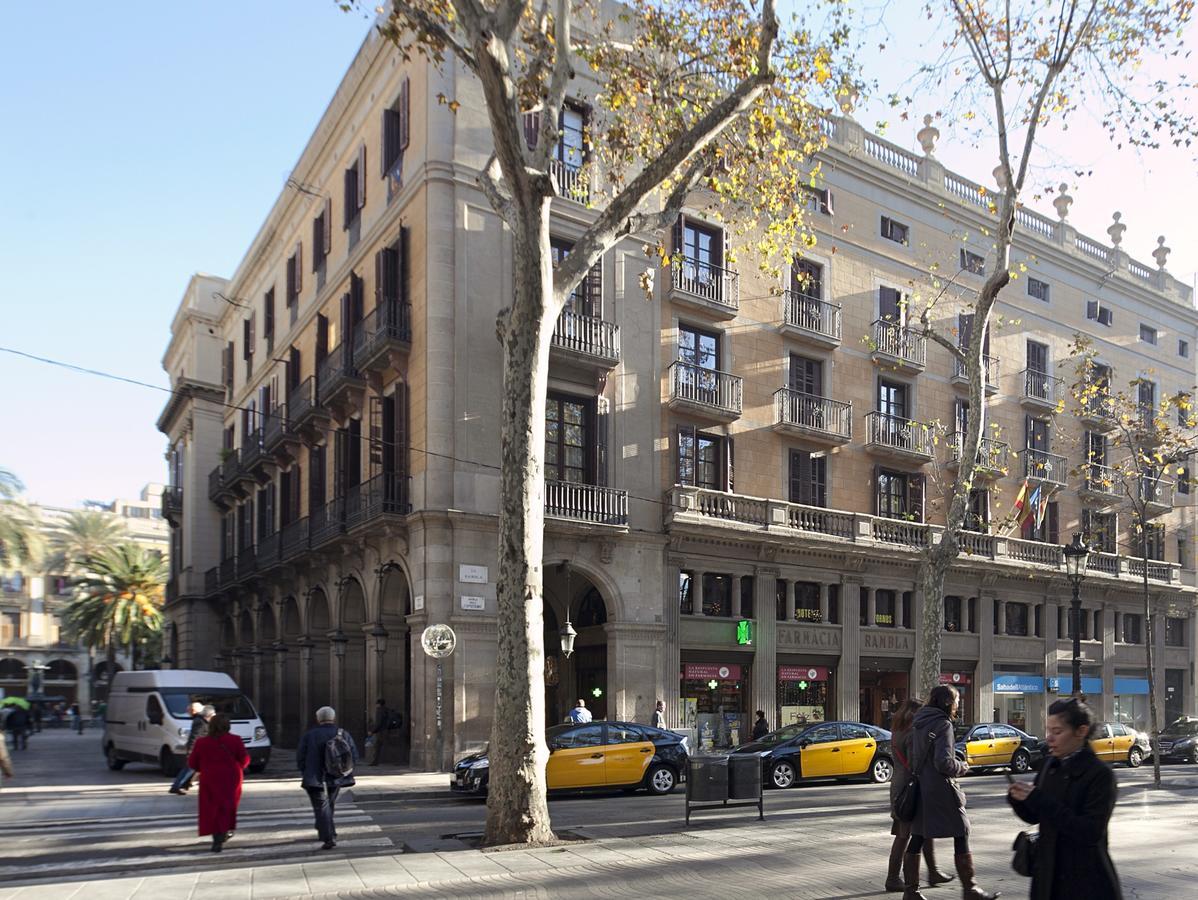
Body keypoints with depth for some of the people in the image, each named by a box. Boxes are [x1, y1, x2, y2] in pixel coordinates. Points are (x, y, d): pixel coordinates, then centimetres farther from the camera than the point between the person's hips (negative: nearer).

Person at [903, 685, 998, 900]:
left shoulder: (918, 723, 10)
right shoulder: (943, 724, -14)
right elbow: (943, 762, -21)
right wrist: (962, 767, -4)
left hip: (920, 790, 8)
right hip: (941, 791, -8)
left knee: (917, 838, 10)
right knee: (961, 836, 5)